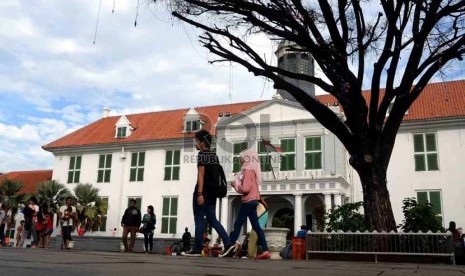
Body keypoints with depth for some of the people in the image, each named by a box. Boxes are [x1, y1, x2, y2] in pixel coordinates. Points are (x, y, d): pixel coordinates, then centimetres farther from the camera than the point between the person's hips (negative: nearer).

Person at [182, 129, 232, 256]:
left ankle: (197, 249, 0)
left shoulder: (202, 154, -7)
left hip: (203, 191, -8)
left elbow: (201, 174, -15)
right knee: (212, 219, 10)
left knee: (199, 220, -2)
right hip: (212, 191, 8)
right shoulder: (214, 156, 16)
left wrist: (199, 193, -19)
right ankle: (228, 244, 0)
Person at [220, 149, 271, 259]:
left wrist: (235, 184, -5)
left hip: (248, 201, -9)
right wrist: (237, 183, 7)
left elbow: (245, 188, -19)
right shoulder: (252, 170, 14)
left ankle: (231, 246, -7)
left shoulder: (247, 171, -12)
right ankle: (265, 250, 3)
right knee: (256, 226, 6)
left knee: (238, 224, -7)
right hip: (253, 200, 9)